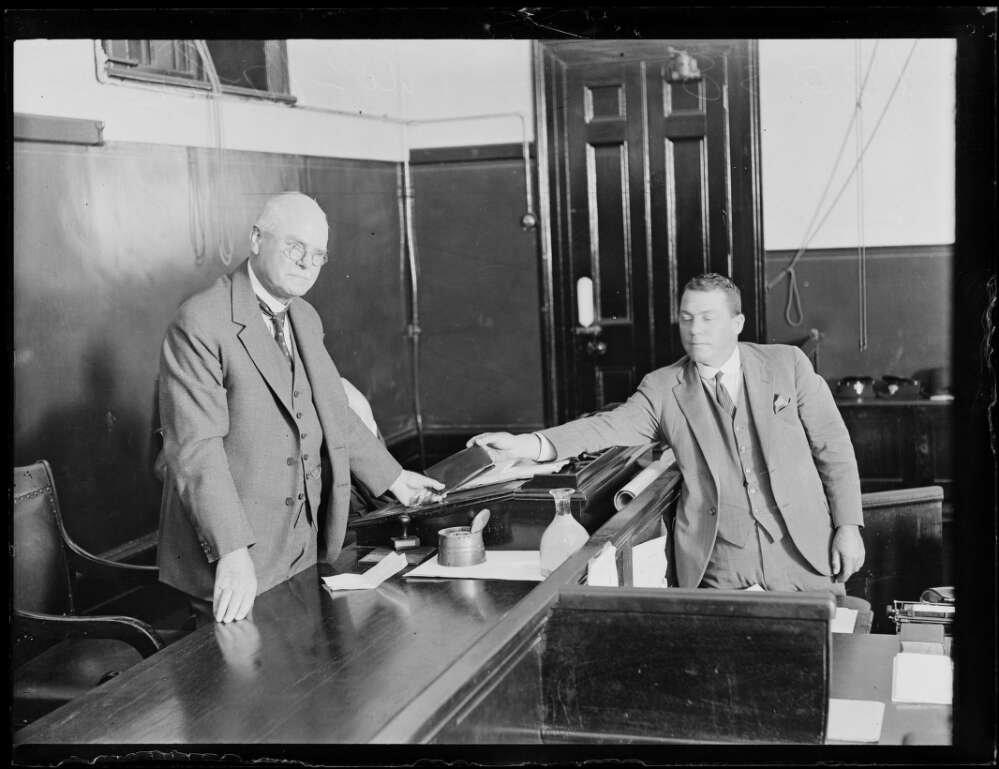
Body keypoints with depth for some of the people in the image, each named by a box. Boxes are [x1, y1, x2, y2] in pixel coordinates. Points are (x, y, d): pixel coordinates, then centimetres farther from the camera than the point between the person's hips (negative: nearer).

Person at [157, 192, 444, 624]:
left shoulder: (306, 319, 12)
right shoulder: (200, 323, -16)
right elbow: (195, 448, -23)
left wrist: (392, 477, 18)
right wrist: (232, 551, -29)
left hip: (306, 545, 7)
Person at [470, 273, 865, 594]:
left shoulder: (788, 364, 3)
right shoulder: (662, 388, 3)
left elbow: (833, 447, 5)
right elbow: (607, 427, -9)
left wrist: (848, 527, -2)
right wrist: (525, 445, -24)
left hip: (804, 552, 1)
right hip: (720, 565, 0)